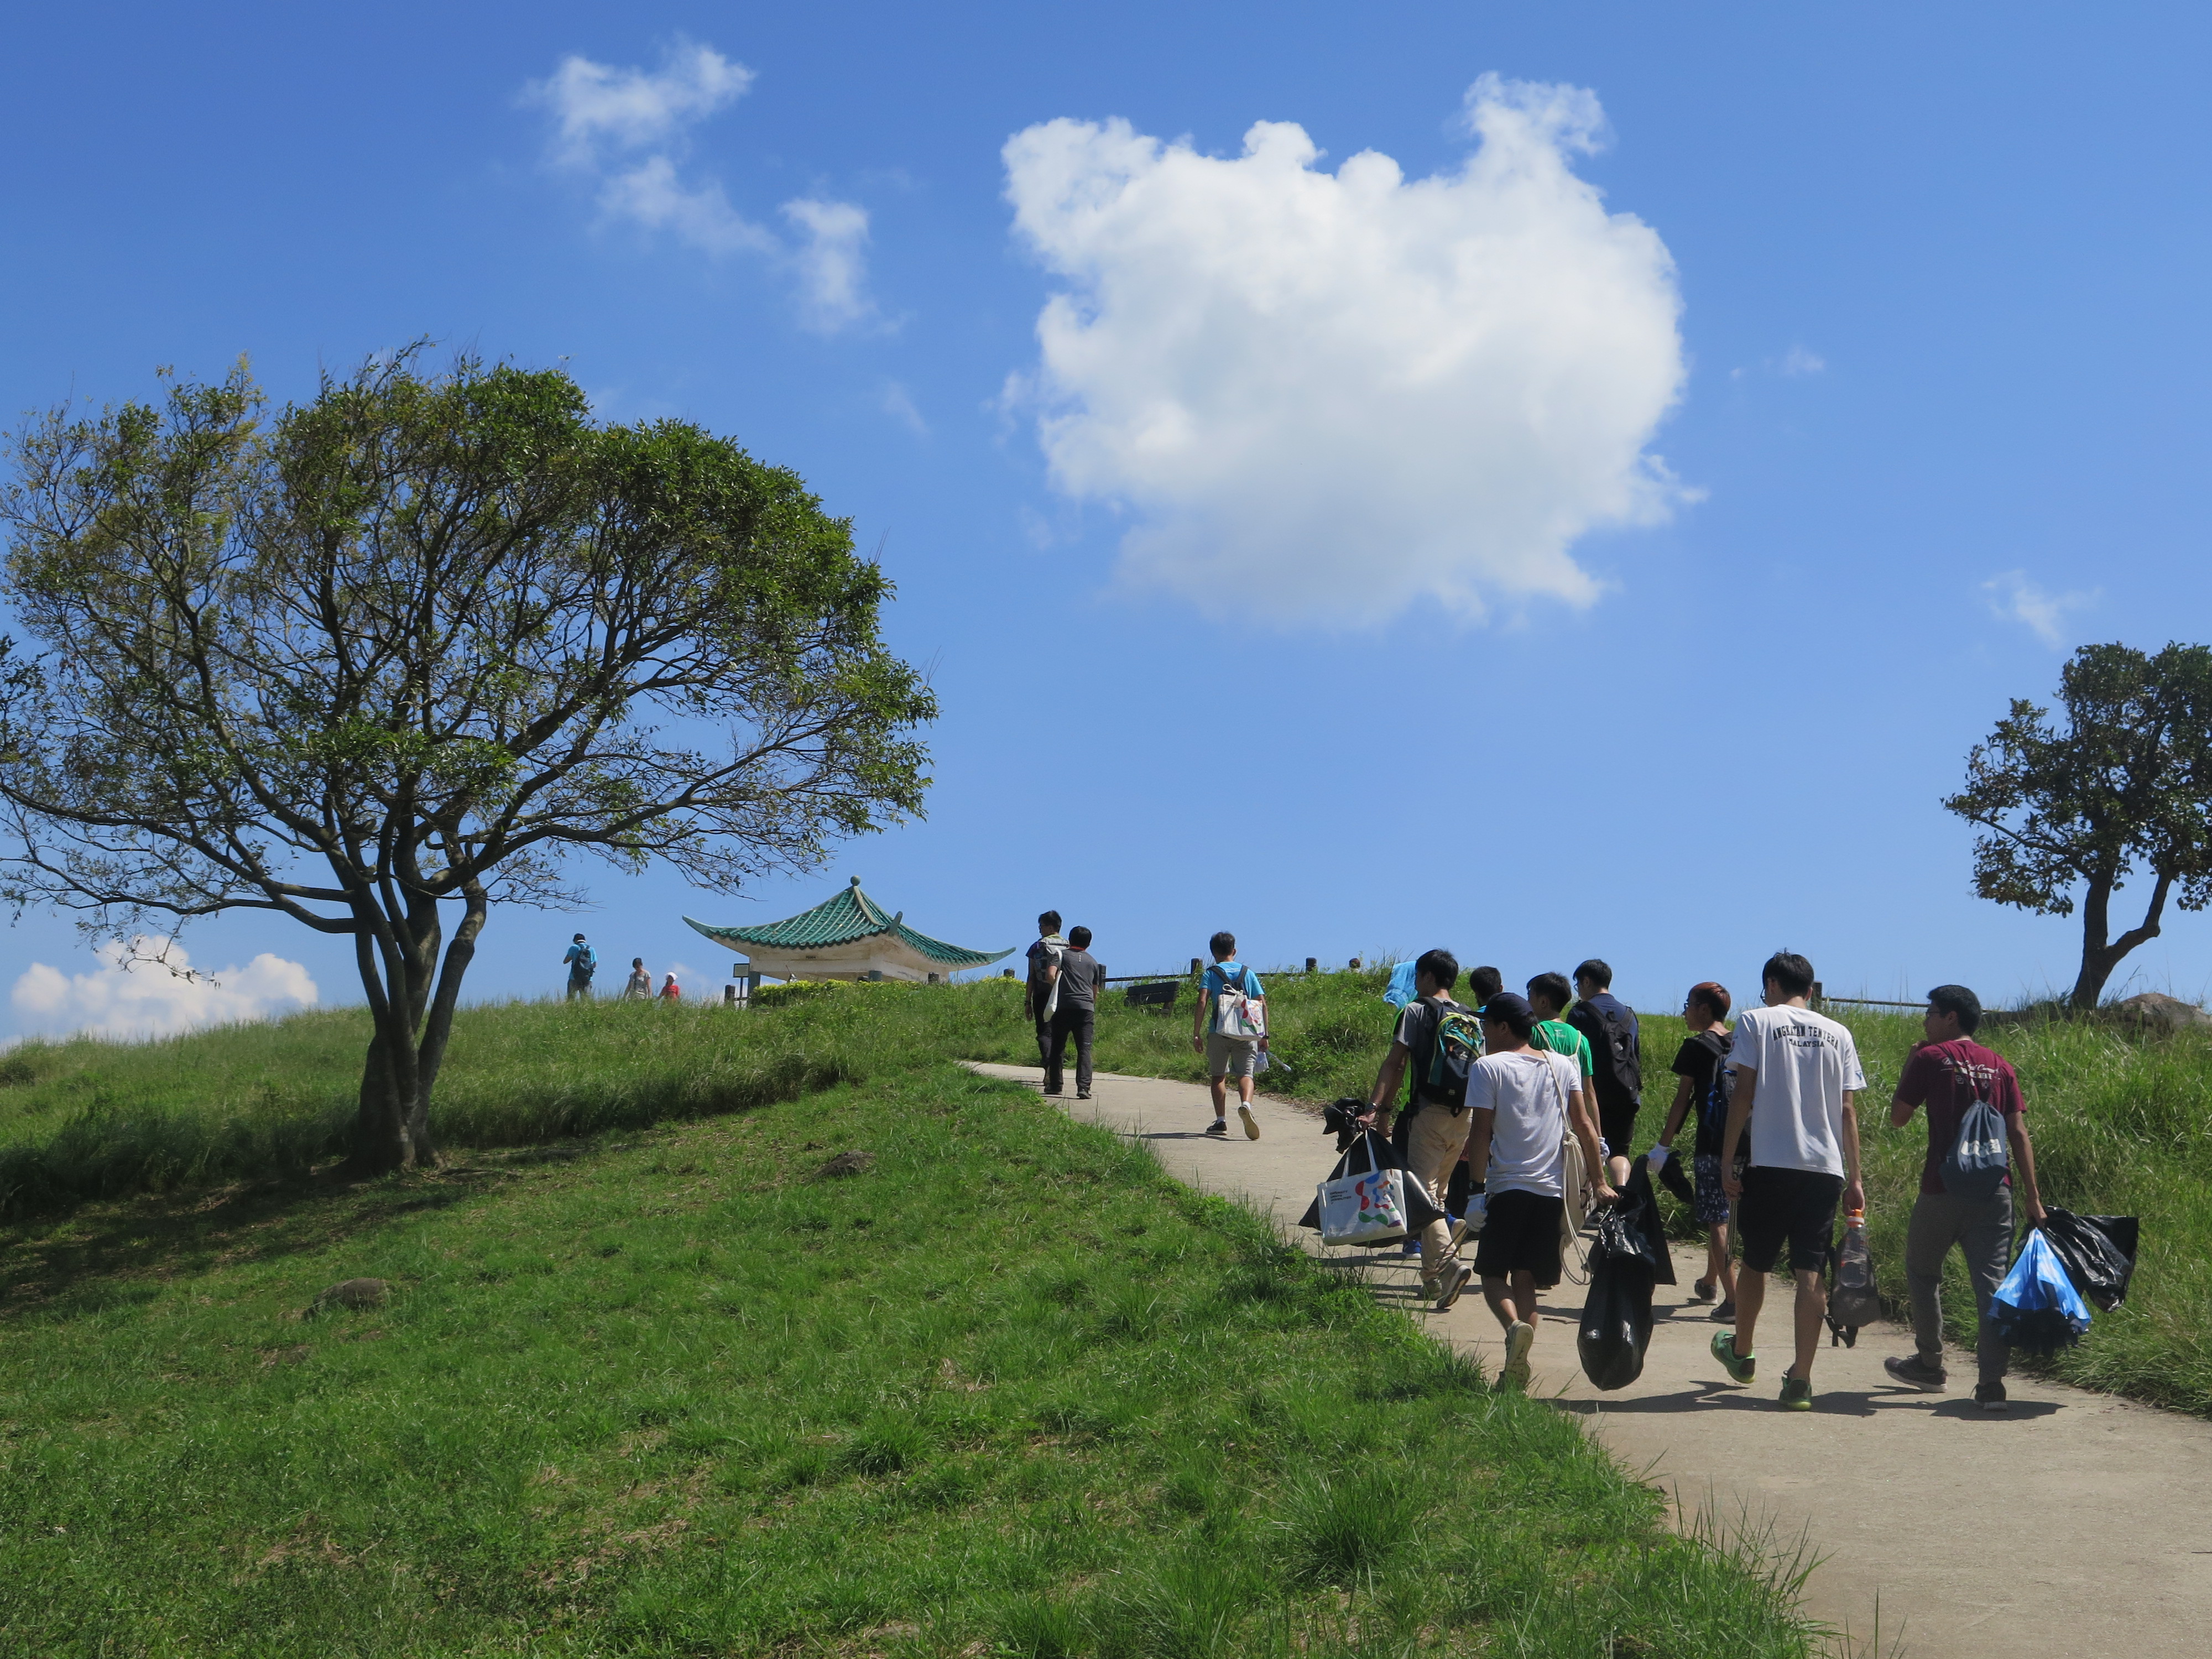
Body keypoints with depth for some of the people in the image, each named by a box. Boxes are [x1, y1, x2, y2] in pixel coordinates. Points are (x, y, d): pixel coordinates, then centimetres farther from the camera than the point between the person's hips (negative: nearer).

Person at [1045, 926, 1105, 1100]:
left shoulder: (1062, 955, 9)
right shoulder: (1092, 961, 19)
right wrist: (1094, 1016, 35)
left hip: (1064, 1007, -2)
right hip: (1086, 1007, 2)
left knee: (1057, 1047, 11)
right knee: (1084, 1049, -3)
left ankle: (1054, 1085, 15)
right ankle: (1084, 1087, -15)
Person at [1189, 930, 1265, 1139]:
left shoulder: (1210, 974, 5)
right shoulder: (1248, 973, 13)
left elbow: (1202, 1002, -8)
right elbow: (1262, 1004, 6)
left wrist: (1196, 1034, -8)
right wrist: (1264, 1036, 9)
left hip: (1219, 1031, -1)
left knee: (1218, 1075, 11)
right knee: (1245, 1073, 1)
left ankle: (1221, 1121, 6)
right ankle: (1246, 1104, -29)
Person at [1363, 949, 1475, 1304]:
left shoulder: (1416, 1011, -2)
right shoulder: (1470, 1017, 14)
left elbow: (1395, 1063, -11)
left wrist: (1378, 1107, -16)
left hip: (1428, 1112, -6)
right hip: (1464, 1115, 6)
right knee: (1438, 1193, 15)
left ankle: (1447, 1263, -27)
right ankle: (1433, 1279, 18)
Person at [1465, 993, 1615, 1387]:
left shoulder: (1489, 1067, -4)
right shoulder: (1563, 1066, 10)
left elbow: (1481, 1133, -9)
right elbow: (1585, 1126, 6)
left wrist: (1479, 1185, -4)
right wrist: (1600, 1182, 9)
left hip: (1506, 1187, -4)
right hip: (1552, 1190, 4)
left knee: (1493, 1273, 6)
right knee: (1526, 1280, 10)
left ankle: (1515, 1326, -24)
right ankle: (1517, 1371, 4)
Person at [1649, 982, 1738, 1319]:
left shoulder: (1697, 1046, -6)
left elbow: (1682, 1100, -6)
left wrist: (1664, 1145, 0)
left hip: (1711, 1143, -7)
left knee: (1717, 1221, -5)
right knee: (1719, 1214, 23)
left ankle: (1733, 1300, -12)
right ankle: (1710, 1283, 39)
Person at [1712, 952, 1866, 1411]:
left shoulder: (1757, 1022, 1)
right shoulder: (1838, 1034, 10)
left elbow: (1743, 1095, -4)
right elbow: (1848, 1110, 8)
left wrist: (1727, 1160, -1)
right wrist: (1854, 1178, 11)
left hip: (1771, 1165, -2)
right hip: (1826, 1168, 2)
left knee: (1755, 1262, 15)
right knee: (1811, 1274, 1)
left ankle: (1741, 1352, 34)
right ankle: (1800, 1380, -3)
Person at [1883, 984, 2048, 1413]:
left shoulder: (1930, 1058, -3)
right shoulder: (1999, 1065, 10)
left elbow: (1898, 1117, 3)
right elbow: (2018, 1132, 4)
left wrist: (1909, 1064, 12)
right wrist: (2032, 1196, 4)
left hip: (1944, 1189, -3)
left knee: (1922, 1270, 16)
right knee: (1991, 1281, 0)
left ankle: (1930, 1367, 24)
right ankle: (1992, 1382, -8)